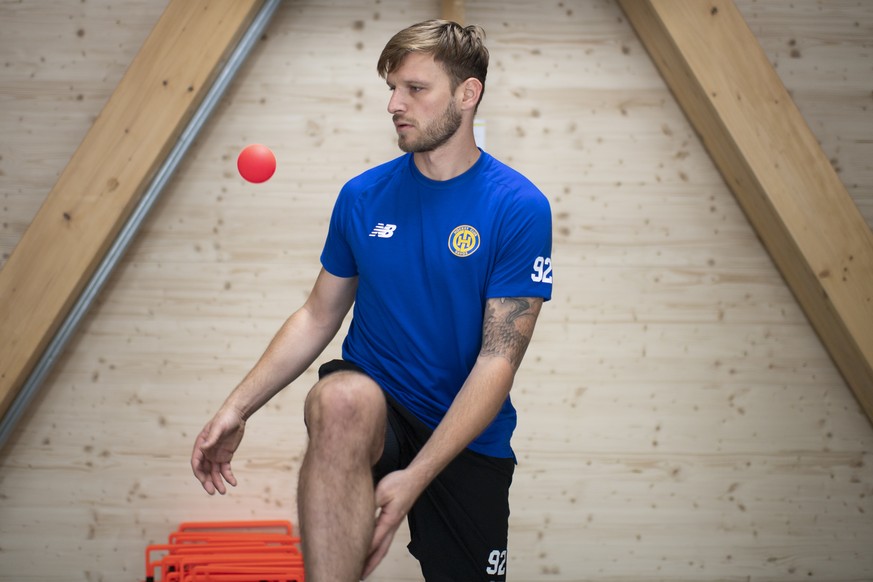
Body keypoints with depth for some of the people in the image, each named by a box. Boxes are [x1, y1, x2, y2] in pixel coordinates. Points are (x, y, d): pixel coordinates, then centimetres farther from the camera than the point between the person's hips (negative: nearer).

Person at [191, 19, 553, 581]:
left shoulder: (520, 208, -10)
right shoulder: (363, 196, 2)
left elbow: (498, 359, -14)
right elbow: (318, 316, 12)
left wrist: (416, 477, -23)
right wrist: (238, 408, -1)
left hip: (469, 437, 0)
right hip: (374, 405, 1)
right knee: (340, 399, -34)